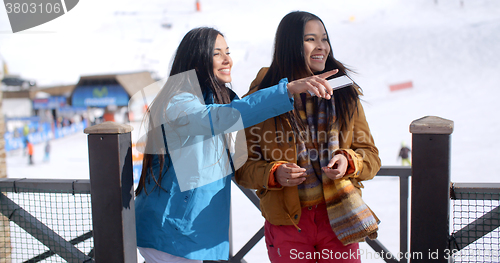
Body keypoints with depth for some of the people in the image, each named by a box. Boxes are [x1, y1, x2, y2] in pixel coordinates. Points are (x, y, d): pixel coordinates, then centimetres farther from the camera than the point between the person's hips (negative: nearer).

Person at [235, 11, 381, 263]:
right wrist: (274, 174, -20)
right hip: (287, 221, -1)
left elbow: (370, 155, 6)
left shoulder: (344, 94, 3)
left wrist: (348, 162, -15)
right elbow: (243, 166, -1)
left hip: (337, 217, 2)